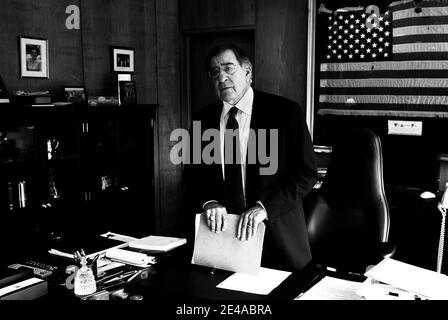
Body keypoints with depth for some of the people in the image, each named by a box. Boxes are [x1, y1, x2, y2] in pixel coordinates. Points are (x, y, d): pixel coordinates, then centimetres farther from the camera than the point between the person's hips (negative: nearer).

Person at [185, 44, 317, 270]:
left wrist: (264, 207, -20)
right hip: (220, 231, 3)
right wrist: (208, 202, -13)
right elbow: (193, 174, 8)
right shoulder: (203, 119, 5)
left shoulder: (285, 112, -7)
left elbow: (306, 173, -10)